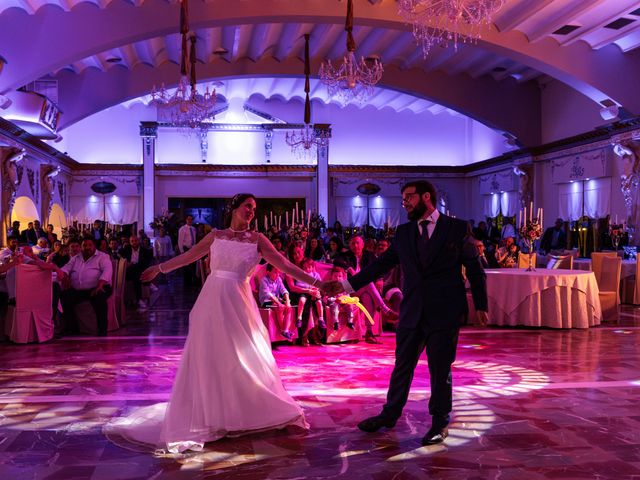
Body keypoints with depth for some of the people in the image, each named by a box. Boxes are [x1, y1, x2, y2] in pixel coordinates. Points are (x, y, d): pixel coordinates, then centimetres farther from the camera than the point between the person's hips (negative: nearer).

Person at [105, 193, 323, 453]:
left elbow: (284, 265, -2)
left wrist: (315, 282, -8)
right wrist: (159, 268, 24)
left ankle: (244, 412, 20)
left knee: (245, 360, 3)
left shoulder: (257, 239, 2)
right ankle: (208, 414, 18)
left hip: (238, 304, -1)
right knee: (208, 358, 5)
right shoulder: (216, 236, 6)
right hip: (212, 301, 1)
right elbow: (188, 256, 17)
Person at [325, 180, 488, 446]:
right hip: (412, 312, 4)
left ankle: (440, 422, 22)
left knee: (440, 369, 5)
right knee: (402, 366, 14)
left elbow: (475, 269, 2)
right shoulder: (403, 232, 8)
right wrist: (348, 284, 3)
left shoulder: (457, 228, -2)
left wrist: (480, 305, 1)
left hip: (445, 313, -4)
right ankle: (390, 414, 30)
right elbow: (381, 264, 8)